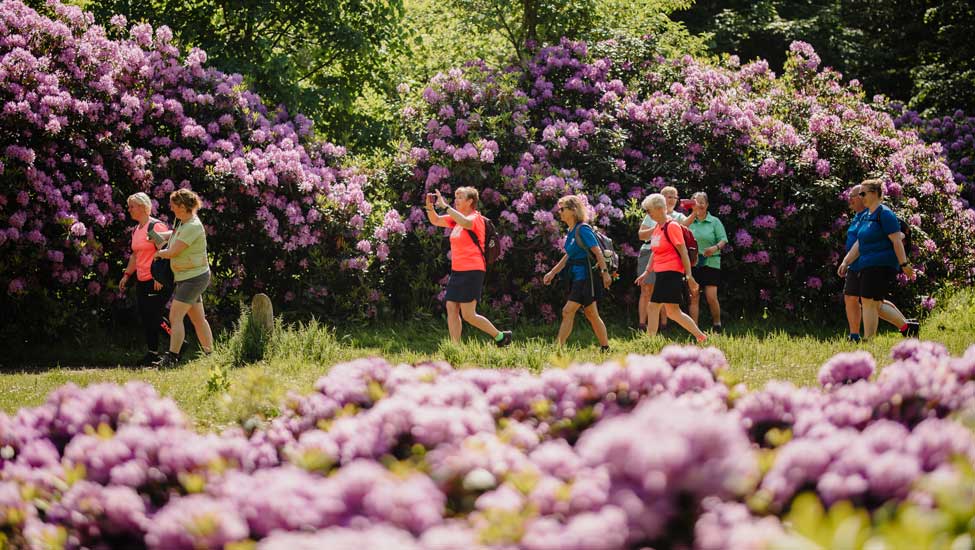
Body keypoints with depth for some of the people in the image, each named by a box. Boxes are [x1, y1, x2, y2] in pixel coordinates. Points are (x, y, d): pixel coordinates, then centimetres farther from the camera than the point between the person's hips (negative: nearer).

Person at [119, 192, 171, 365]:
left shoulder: (156, 226, -12)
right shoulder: (136, 230, 16)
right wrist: (127, 275, 19)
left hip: (157, 281, -9)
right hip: (141, 282, 9)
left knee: (154, 317, -9)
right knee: (145, 318, 8)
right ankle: (152, 352, 14)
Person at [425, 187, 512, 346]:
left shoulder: (475, 218, -10)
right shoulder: (456, 218, 16)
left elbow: (465, 222, -33)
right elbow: (435, 220, 19)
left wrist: (445, 205, -31)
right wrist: (429, 206, 0)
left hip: (472, 271, -9)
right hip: (457, 271, 9)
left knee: (468, 315, -9)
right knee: (451, 308, 1)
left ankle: (500, 336, 6)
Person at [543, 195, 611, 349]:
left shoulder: (583, 229, -14)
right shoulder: (570, 232, 13)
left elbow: (598, 252, -18)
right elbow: (569, 255, 23)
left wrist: (605, 272, -23)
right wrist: (552, 272, 22)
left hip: (586, 276, -9)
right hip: (578, 277, 9)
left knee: (568, 312, -12)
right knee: (591, 314, 12)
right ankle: (605, 348, 18)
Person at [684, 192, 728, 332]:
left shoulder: (714, 222, 5)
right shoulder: (689, 221, 9)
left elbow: (723, 240, 1)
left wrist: (716, 247, -21)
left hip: (710, 263, -2)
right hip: (692, 264, 2)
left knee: (711, 297, -8)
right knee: (694, 297, 1)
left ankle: (717, 325, 12)